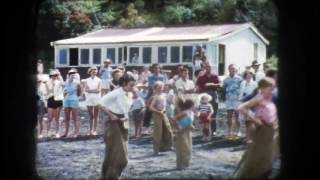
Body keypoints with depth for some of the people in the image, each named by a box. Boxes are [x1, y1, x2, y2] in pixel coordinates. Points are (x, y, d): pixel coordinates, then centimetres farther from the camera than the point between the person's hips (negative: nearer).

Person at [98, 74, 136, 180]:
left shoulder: (130, 95, 5)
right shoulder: (116, 94, -18)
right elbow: (100, 104, -21)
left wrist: (126, 116, 1)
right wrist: (111, 115, -20)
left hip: (123, 124, 8)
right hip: (114, 124, -8)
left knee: (122, 153, 12)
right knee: (114, 151, -2)